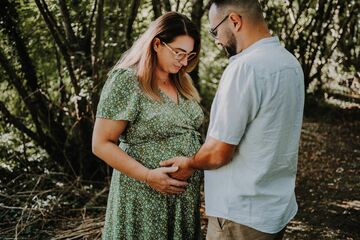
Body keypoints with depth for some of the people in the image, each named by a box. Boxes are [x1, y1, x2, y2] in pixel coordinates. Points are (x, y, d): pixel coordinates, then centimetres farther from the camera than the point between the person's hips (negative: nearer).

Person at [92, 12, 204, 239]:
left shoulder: (182, 82, 7)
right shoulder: (126, 80, -13)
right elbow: (102, 144, -13)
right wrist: (148, 176, -21)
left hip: (186, 195, 7)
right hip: (145, 197, -6)